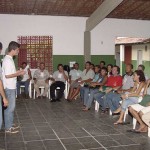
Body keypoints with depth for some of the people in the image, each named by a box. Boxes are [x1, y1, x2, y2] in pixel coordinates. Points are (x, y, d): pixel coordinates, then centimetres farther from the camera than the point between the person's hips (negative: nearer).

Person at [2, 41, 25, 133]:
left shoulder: (9, 59, 11)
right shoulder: (7, 60, -20)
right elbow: (7, 75, -23)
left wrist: (18, 72, 10)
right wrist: (19, 74, -14)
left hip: (12, 87, 10)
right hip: (9, 87, -10)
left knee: (12, 106, 16)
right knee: (10, 107, -2)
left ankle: (10, 124, 27)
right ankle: (8, 128, 8)